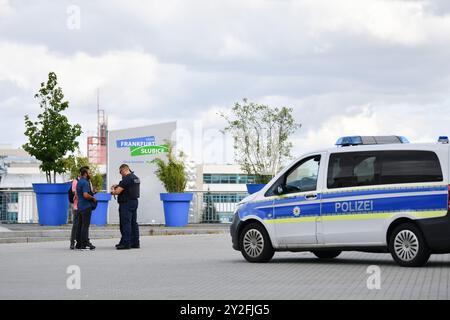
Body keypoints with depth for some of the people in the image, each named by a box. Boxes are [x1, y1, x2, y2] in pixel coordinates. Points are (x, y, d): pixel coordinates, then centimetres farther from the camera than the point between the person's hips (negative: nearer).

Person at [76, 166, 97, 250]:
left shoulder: (79, 182, 17)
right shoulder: (85, 182, -15)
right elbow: (85, 195, -26)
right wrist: (93, 198, -10)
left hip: (80, 206, 10)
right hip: (86, 206, -10)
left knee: (80, 225, 10)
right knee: (85, 226, -8)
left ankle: (79, 244, 12)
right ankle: (84, 244, -9)